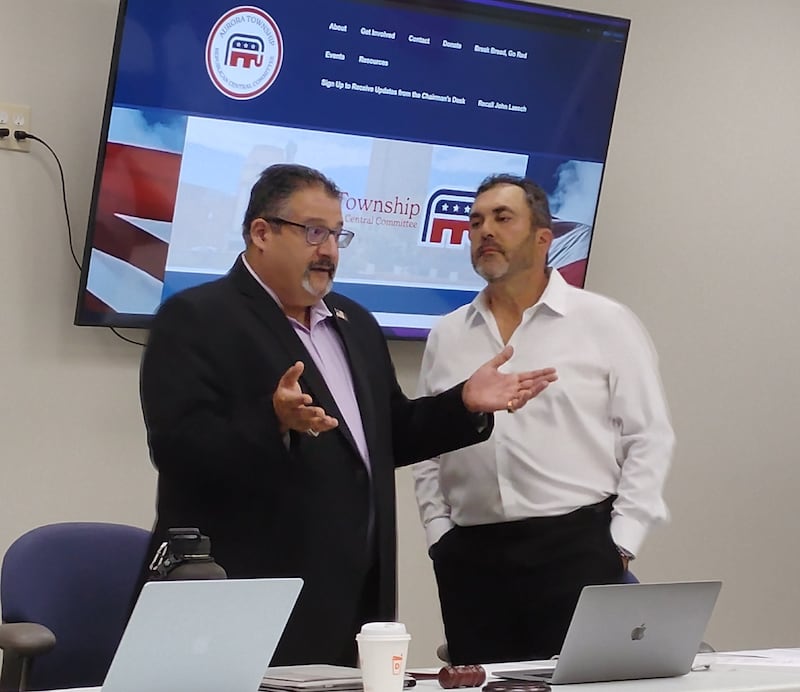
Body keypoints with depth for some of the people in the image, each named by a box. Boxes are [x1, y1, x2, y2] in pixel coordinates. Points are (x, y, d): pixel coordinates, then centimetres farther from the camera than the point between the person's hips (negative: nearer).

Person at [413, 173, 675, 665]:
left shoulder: (606, 324, 2)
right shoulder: (448, 336, 14)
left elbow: (649, 438, -1)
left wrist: (620, 544, -7)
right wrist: (439, 536, 6)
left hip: (578, 547, -3)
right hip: (471, 557, 4)